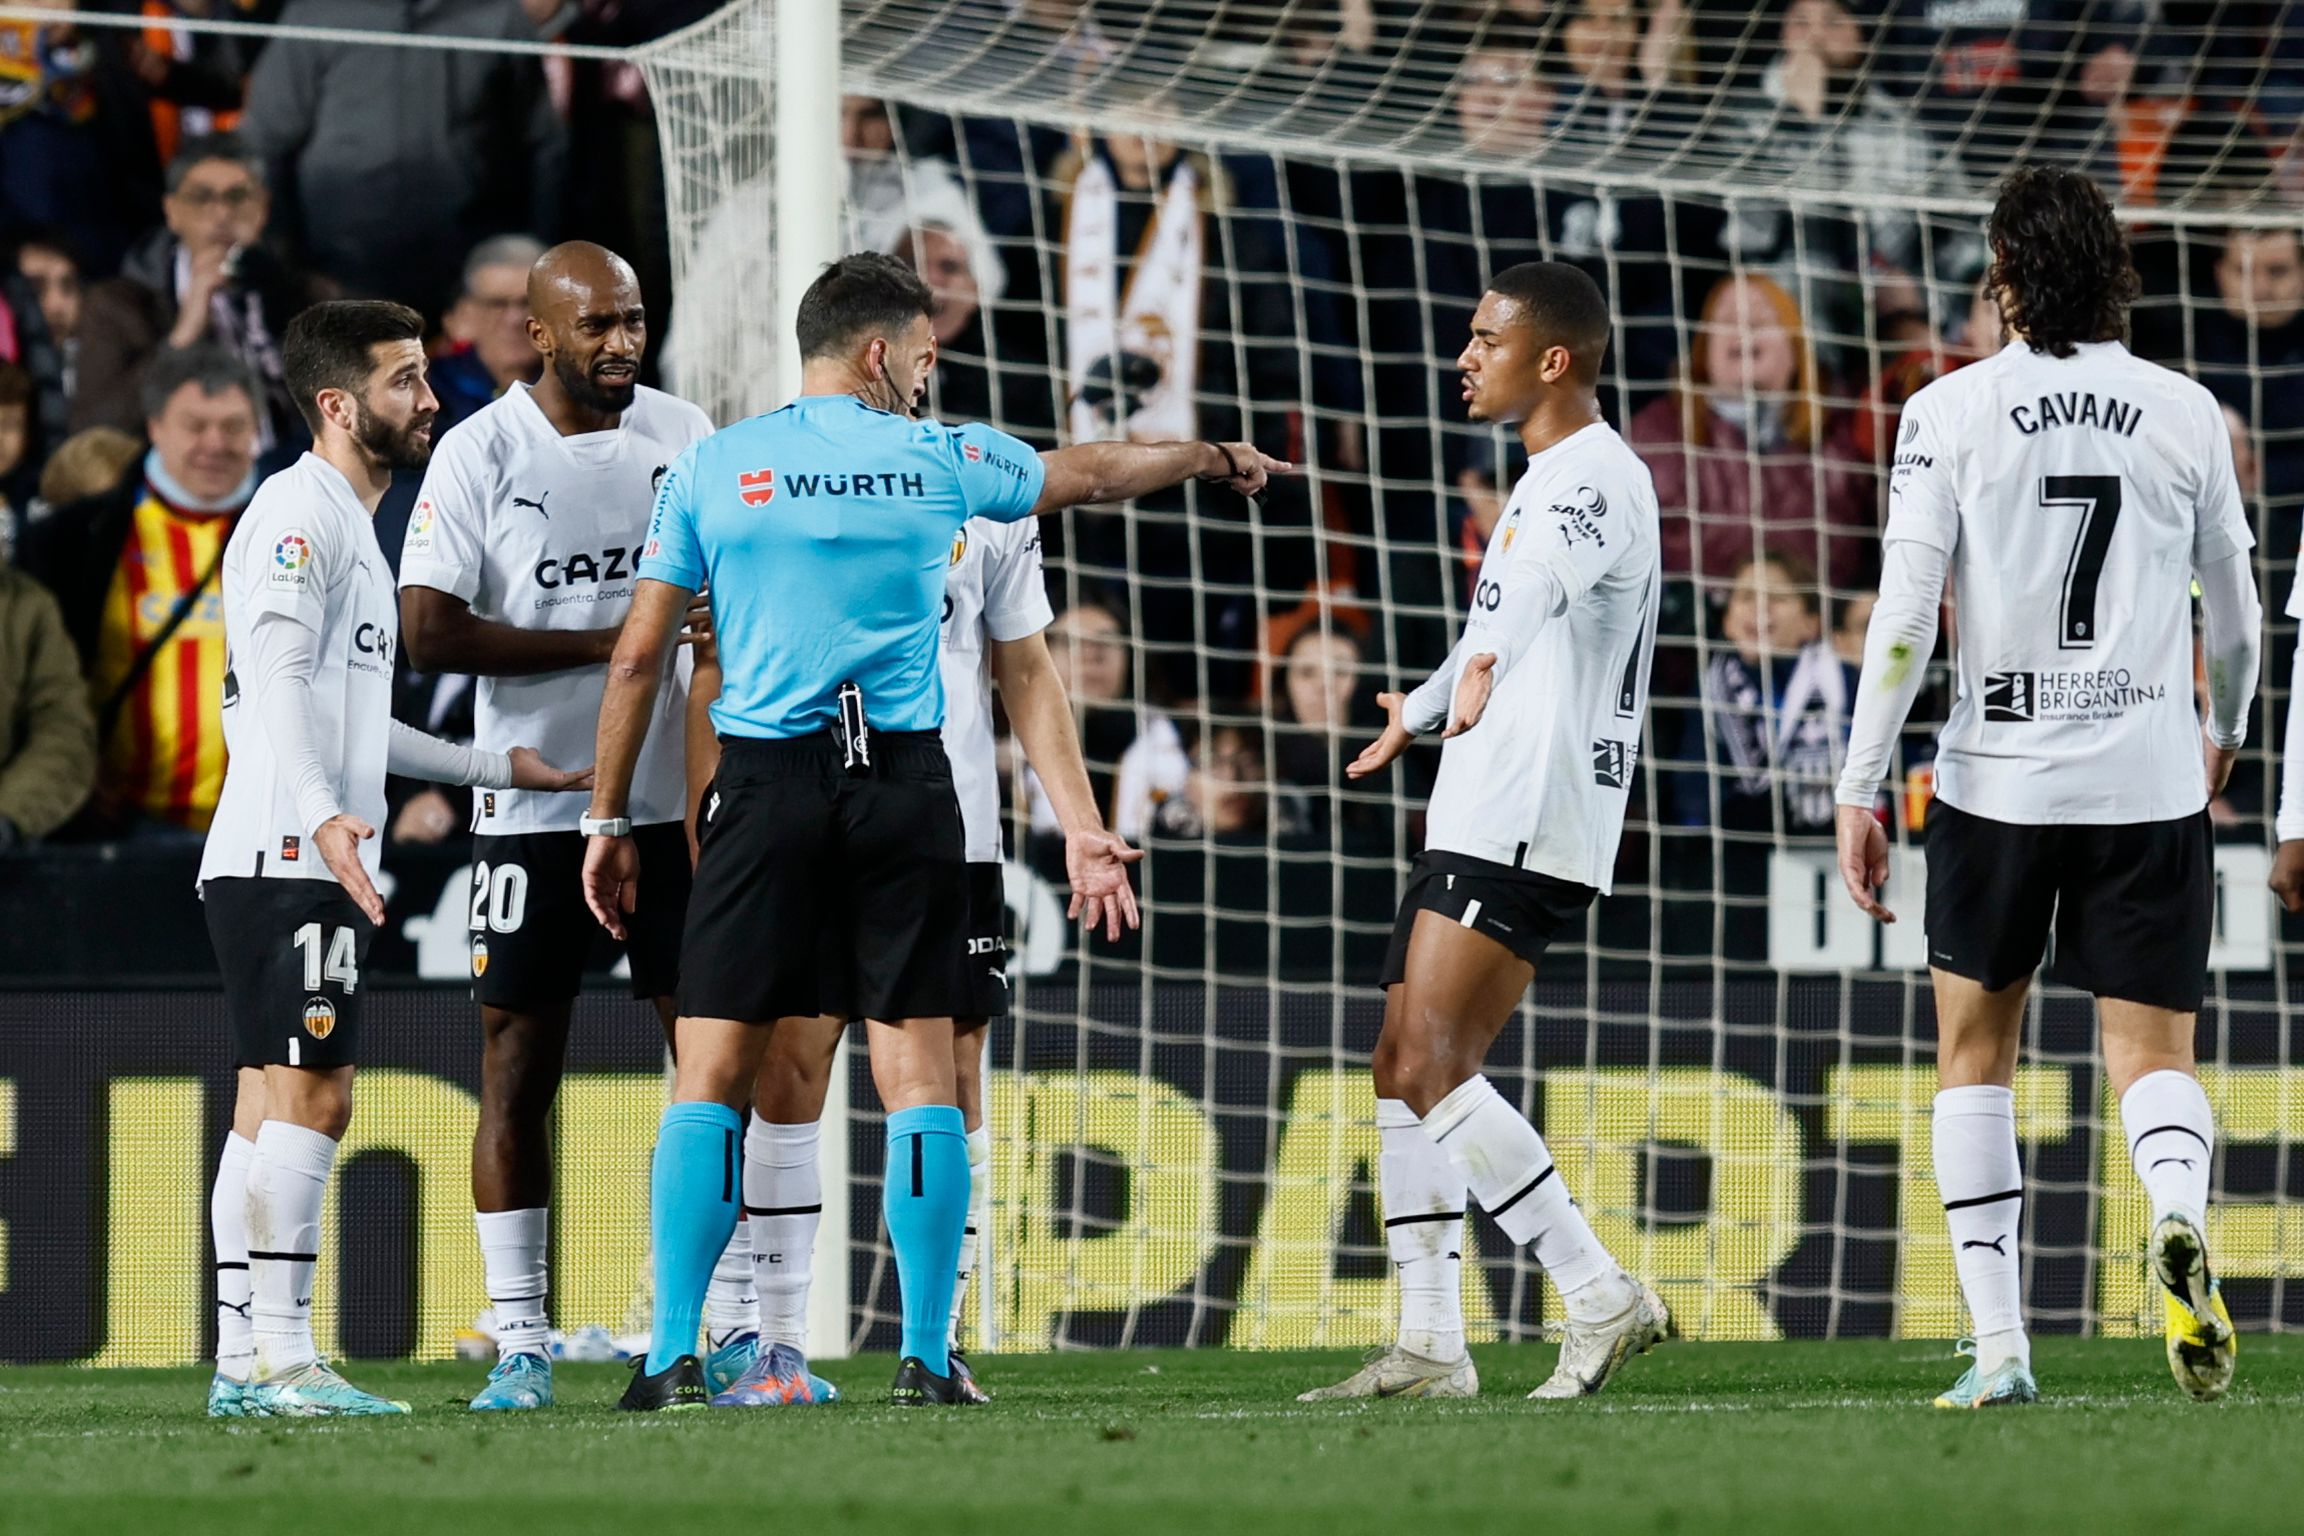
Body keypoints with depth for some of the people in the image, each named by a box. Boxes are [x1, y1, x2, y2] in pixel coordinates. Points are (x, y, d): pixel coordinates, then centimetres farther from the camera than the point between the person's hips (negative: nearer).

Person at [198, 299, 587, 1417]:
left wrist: (496, 767, 35)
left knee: (273, 1107, 8)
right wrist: (322, 813, -36)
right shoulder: (301, 513, -8)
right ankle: (281, 1362, -17)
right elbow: (276, 677, -22)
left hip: (309, 863, 10)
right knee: (309, 1096, -14)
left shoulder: (346, 525, 24)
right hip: (288, 859, -10)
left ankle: (242, 1365, 9)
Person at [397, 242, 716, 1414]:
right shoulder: (481, 453, -5)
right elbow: (429, 632, -13)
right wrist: (603, 644, -15)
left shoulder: (685, 435, 7)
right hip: (533, 809, -3)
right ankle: (519, 1347, 4)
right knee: (517, 1074, -1)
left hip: (675, 800, 3)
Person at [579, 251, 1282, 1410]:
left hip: (765, 786, 0)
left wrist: (609, 817, 11)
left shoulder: (708, 470, 5)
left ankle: (673, 1354, -6)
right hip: (904, 784, 0)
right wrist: (1215, 459, 43)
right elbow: (1097, 473, 24)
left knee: (711, 1075, 1)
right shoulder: (943, 462, 6)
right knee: (920, 1070, 4)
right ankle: (926, 1359, 2)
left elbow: (638, 660, 5)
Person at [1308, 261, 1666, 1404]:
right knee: (1405, 1072, 9)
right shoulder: (1546, 481, 22)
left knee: (1433, 1070, -16)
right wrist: (1417, 714, 50)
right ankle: (1428, 1347, 11)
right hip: (1473, 824, 10)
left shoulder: (1599, 476, -12)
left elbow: (1543, 581, -34)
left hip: (1530, 829, -10)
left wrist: (1483, 662, -49)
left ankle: (1599, 1295, -12)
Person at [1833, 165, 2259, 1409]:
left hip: (1998, 781, -1)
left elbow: (1902, 620, -8)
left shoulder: (1952, 412, -3)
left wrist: (1859, 792, -2)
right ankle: (2179, 1215, -31)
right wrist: (2225, 732, 33)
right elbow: (2236, 616, 13)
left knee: (1974, 1054, 15)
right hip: (2152, 782, 1)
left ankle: (1999, 1347, 8)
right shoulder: (2183, 414, 4)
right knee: (2153, 1059, 4)